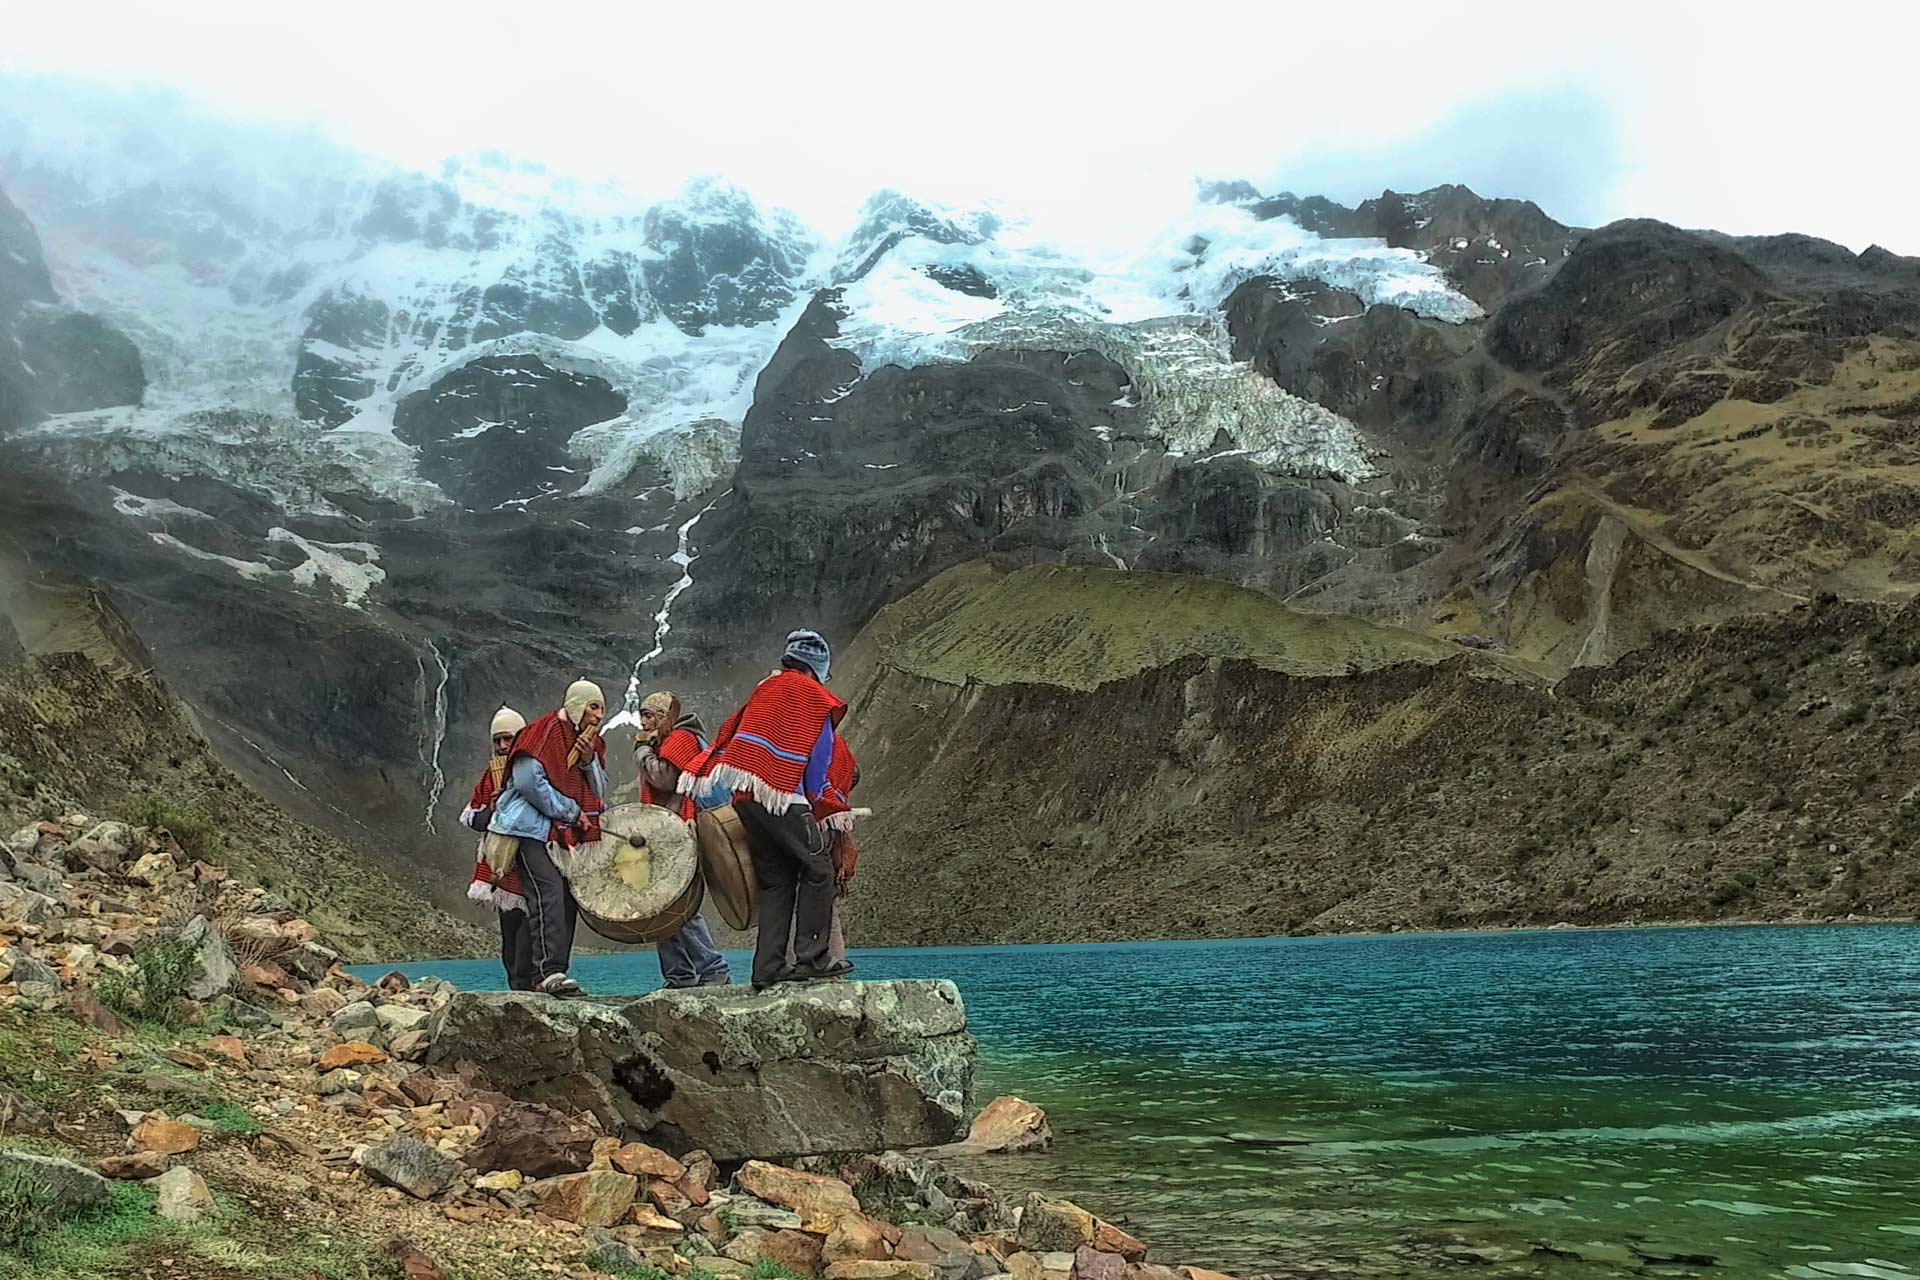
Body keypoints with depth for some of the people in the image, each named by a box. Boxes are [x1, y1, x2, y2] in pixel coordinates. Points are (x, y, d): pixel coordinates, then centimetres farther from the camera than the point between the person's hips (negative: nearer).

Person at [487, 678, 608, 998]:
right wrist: (570, 812, -13)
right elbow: (528, 780, -18)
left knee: (568, 900, 1)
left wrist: (590, 762, -5)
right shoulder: (545, 732, -8)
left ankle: (554, 975, 4)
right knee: (548, 894, -19)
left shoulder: (593, 742, 16)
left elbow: (600, 792, 15)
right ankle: (549, 973, -25)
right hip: (533, 829, -8)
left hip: (568, 835, 8)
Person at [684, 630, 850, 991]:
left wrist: (698, 776, 25)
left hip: (743, 798, 7)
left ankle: (768, 968, 6)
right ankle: (811, 959, -5)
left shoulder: (764, 689, 20)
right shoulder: (816, 698, 3)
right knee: (817, 869, 0)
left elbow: (728, 735, 19)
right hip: (782, 799, -7)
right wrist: (818, 810, 12)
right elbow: (817, 763, 2)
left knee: (775, 881, 11)